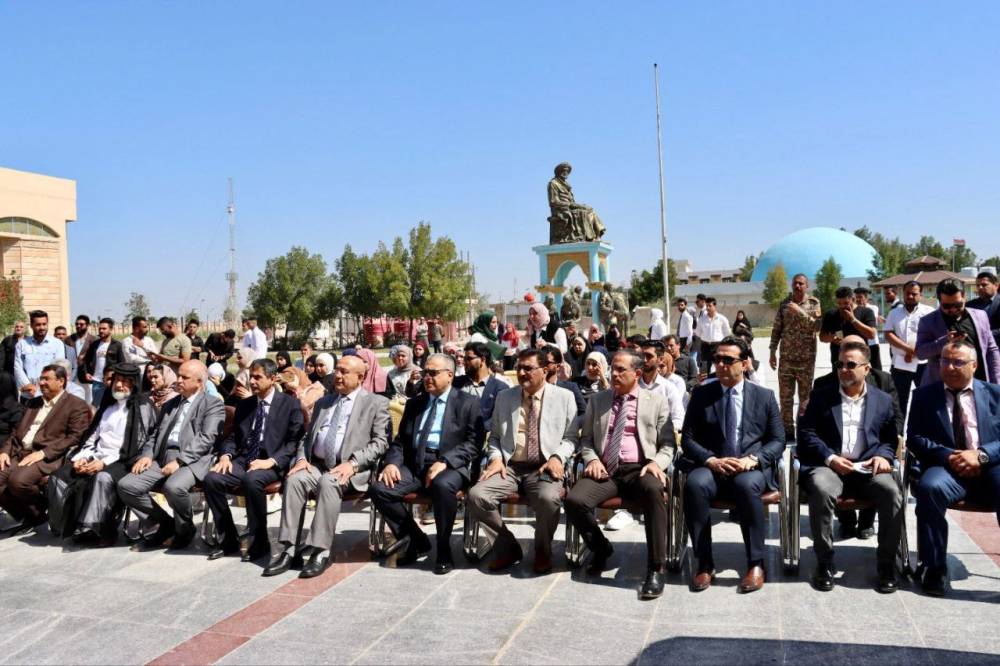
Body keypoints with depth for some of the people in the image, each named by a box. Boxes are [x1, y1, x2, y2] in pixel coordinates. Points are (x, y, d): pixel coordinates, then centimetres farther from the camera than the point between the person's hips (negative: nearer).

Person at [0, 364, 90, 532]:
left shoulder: (77, 406, 1)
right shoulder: (33, 403, 25)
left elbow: (76, 437, -10)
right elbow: (16, 431, 23)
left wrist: (42, 453, -18)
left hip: (48, 458, -7)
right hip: (18, 454, 7)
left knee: (18, 480, -31)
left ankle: (39, 511, -2)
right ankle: (28, 515, 5)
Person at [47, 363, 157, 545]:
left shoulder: (142, 408, 0)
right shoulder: (107, 405, 22)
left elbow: (136, 446, -8)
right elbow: (92, 436, 20)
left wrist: (105, 462, -15)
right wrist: (82, 458, 0)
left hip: (122, 462, -7)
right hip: (97, 458, 7)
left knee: (102, 478, -36)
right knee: (58, 477, -14)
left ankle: (90, 529, -30)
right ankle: (67, 525, -10)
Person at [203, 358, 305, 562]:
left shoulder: (290, 404, 1)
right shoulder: (244, 404, 18)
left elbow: (295, 442, -6)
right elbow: (232, 437, 19)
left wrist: (271, 461, -19)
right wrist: (225, 455, -3)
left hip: (272, 464, -5)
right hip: (243, 460, 5)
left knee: (252, 480, -37)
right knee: (211, 479, -22)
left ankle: (260, 541, -18)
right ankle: (229, 539, -8)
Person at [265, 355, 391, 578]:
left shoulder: (376, 403, 5)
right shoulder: (323, 402, 23)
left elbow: (381, 442, -5)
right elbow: (307, 436, 23)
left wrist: (353, 463, -17)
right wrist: (302, 458, 1)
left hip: (352, 469, -5)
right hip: (317, 465, 5)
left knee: (329, 482, -35)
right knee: (294, 479, -25)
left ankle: (320, 551, -30)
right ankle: (289, 549, -24)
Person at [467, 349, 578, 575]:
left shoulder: (564, 397, 7)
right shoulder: (504, 397, 15)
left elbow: (571, 437, 6)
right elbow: (494, 435, 18)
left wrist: (557, 457, -12)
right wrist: (495, 458, -1)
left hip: (544, 467, -3)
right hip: (509, 466, 3)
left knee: (549, 498, -36)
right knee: (476, 495, -24)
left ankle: (542, 551, -3)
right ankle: (507, 547, 0)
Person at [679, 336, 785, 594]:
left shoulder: (764, 396, 10)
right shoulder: (701, 395, 10)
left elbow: (778, 440, 7)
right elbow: (687, 439, 6)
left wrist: (752, 459, -13)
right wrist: (711, 460, -13)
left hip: (752, 468, -1)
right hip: (711, 466, 1)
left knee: (746, 485, -36)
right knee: (695, 485, -33)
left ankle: (756, 564, -20)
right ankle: (704, 564, -21)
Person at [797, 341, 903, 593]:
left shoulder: (883, 400, 18)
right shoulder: (821, 396, 13)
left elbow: (891, 438, 16)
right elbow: (806, 433, 5)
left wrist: (883, 456, -7)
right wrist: (830, 458, -10)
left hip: (867, 468, 1)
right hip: (829, 466, -1)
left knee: (892, 492, -30)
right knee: (821, 490, -34)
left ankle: (887, 563, -12)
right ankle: (824, 562, -18)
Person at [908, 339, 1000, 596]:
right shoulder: (925, 395, 13)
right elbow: (914, 439, 4)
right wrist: (948, 456, -13)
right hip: (947, 468, -1)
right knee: (930, 488, -34)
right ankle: (935, 569, -19)